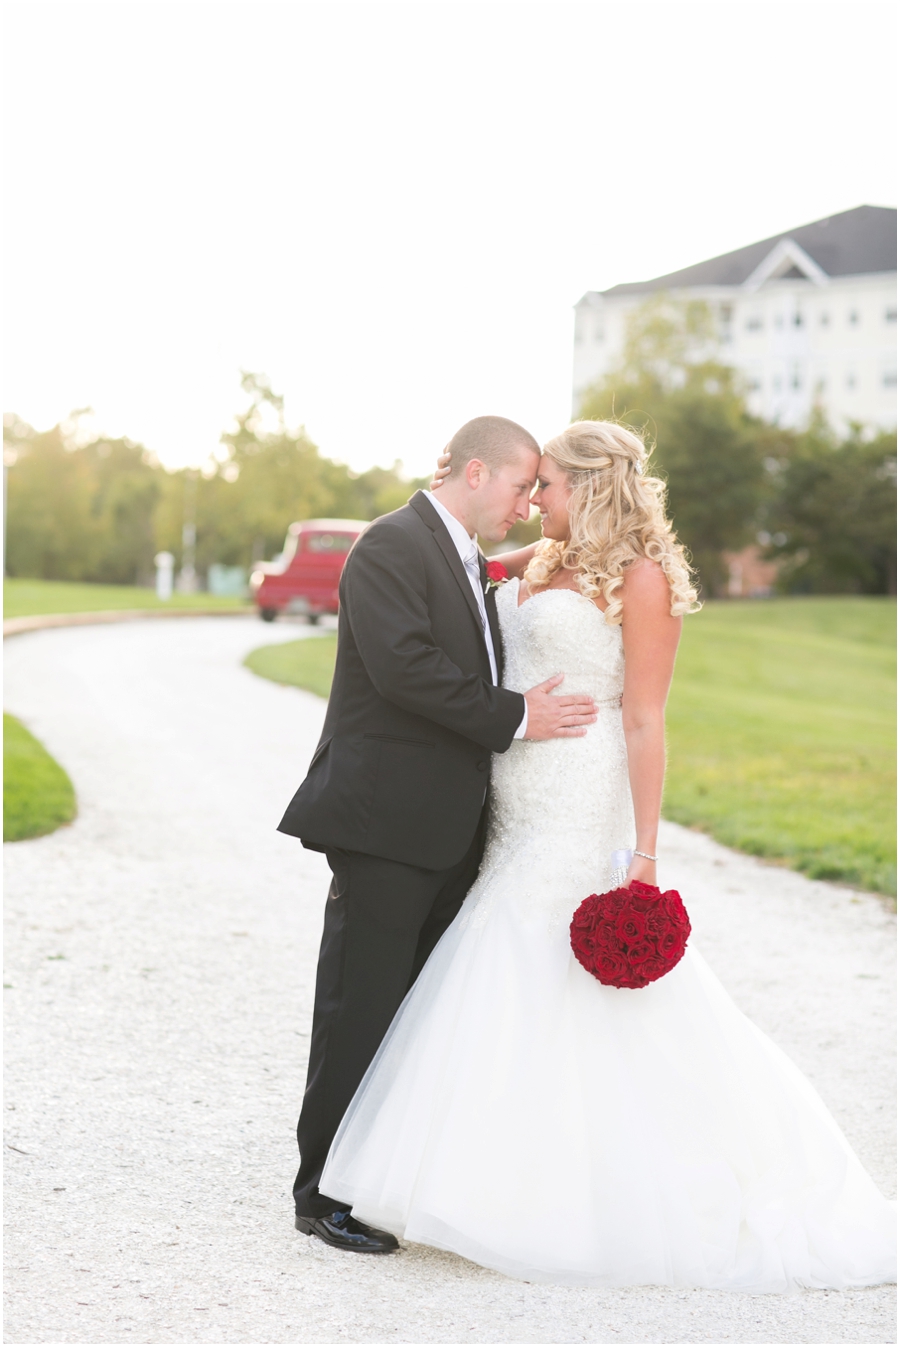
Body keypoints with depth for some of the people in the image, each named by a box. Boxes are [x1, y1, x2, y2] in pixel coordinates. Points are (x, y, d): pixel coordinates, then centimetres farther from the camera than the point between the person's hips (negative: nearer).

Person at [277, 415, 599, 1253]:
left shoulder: (468, 561, 19)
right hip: (385, 822, -9)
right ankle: (324, 1195, 3)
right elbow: (403, 665, -23)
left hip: (445, 830, 9)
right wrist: (513, 718, -18)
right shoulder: (392, 546, -11)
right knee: (361, 1009, -5)